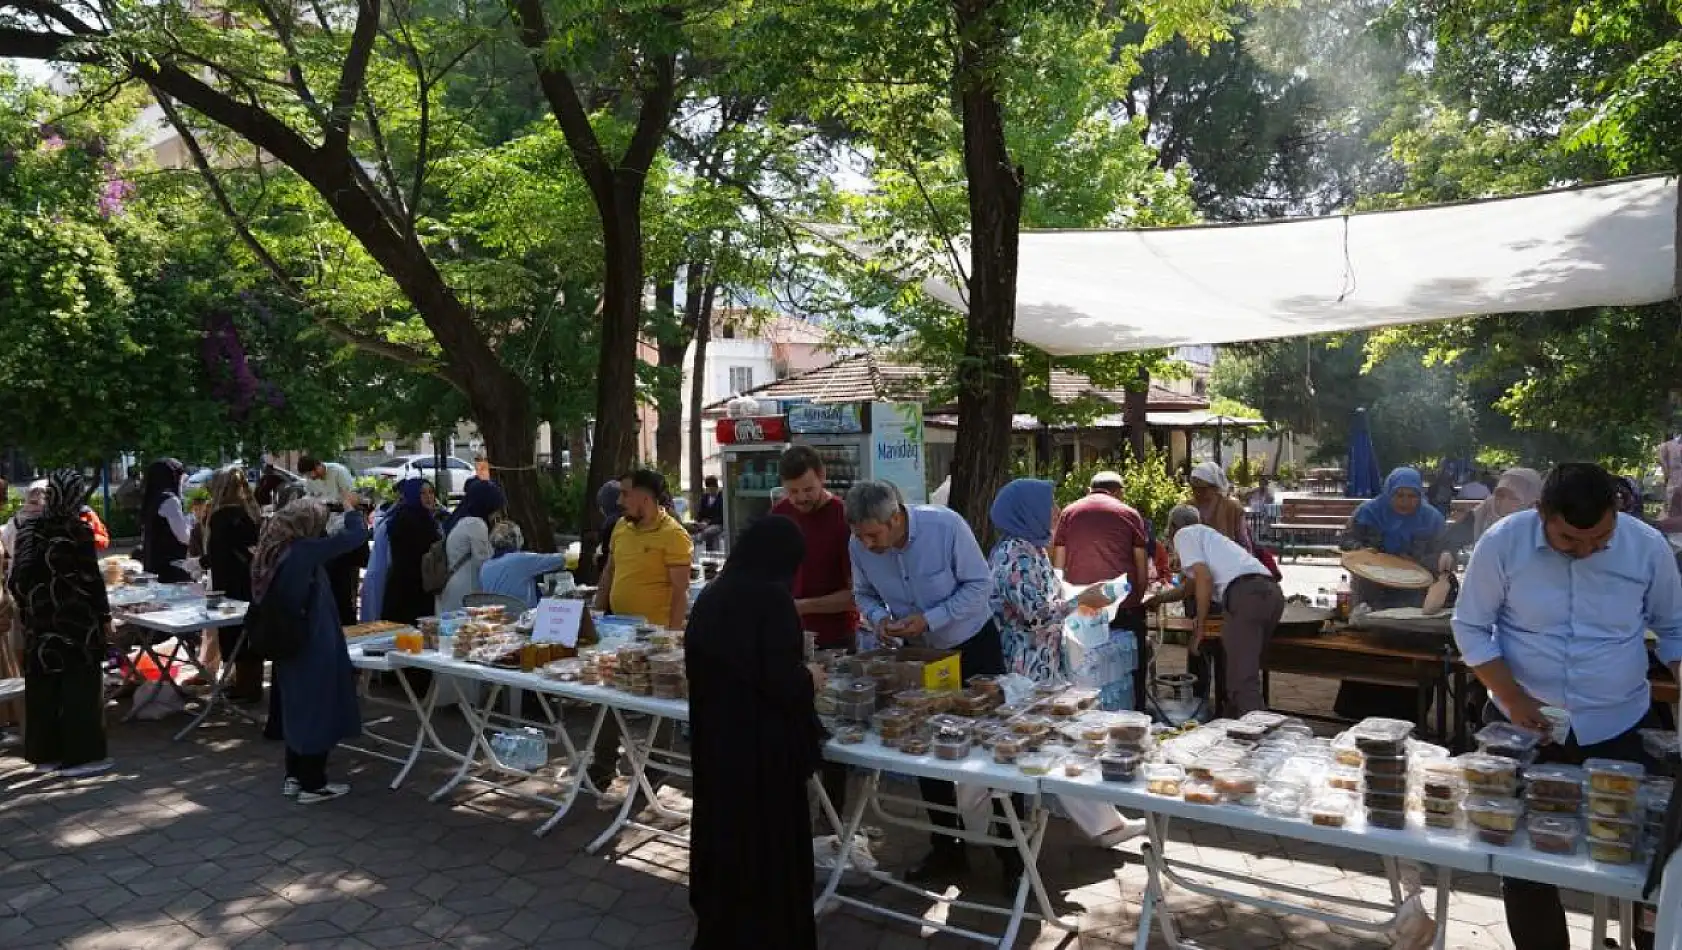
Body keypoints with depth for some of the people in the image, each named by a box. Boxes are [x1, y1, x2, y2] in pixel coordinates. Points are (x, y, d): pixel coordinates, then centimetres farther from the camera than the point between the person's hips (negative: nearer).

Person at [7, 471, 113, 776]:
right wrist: (104, 615, -3)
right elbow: (91, 579, -12)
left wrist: (29, 613, 18)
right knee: (79, 687, 1)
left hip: (39, 622, 6)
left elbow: (16, 579, 8)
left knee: (43, 687, 12)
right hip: (76, 622, -6)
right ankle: (79, 755, 3)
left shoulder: (29, 530, 3)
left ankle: (44, 754, 20)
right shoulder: (78, 532, -14)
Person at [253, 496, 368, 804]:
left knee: (298, 708, 19)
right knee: (318, 711, 3)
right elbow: (357, 535, -18)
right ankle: (313, 784, 11)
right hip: (314, 648, -8)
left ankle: (294, 777, 28)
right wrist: (351, 508, -2)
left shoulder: (272, 552, 2)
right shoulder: (306, 550, -21)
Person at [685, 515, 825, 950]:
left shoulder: (711, 597, 4)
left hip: (715, 738, 7)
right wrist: (810, 677, -1)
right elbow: (783, 682, -22)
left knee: (724, 832, 20)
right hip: (762, 744, -7)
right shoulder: (772, 599, -18)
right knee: (768, 841, 8)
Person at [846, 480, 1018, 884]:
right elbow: (864, 594, 1)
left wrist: (930, 618, -28)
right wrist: (879, 618, -21)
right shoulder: (859, 545, -16)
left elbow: (980, 585, -20)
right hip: (921, 653, 4)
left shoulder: (946, 526, -28)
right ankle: (946, 849, 25)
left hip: (974, 647, -4)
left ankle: (1011, 848, 17)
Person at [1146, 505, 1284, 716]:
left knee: (1243, 681, -12)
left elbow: (1204, 579, -6)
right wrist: (1156, 599, 66)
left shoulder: (1184, 534, 11)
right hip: (1272, 593, 9)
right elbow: (1189, 588, 52)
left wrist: (1200, 627, -1)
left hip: (1246, 594, -9)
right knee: (1241, 670, 20)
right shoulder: (1206, 534, 37)